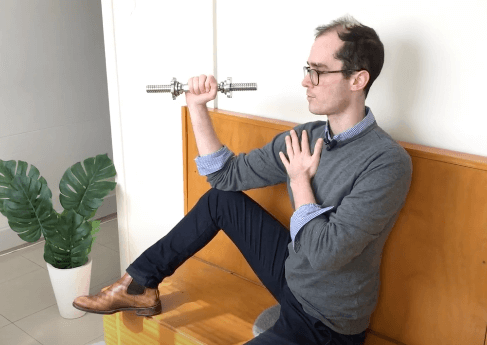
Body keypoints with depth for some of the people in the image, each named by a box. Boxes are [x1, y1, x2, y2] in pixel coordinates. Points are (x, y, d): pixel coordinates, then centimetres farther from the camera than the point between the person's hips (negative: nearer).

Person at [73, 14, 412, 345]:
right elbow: (227, 175, 1)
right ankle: (138, 286, 14)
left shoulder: (387, 163, -26)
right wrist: (197, 107, -6)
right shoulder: (304, 137, -4)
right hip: (293, 278, 7)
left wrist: (299, 180, -17)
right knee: (222, 198, 4)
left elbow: (326, 255, -30)